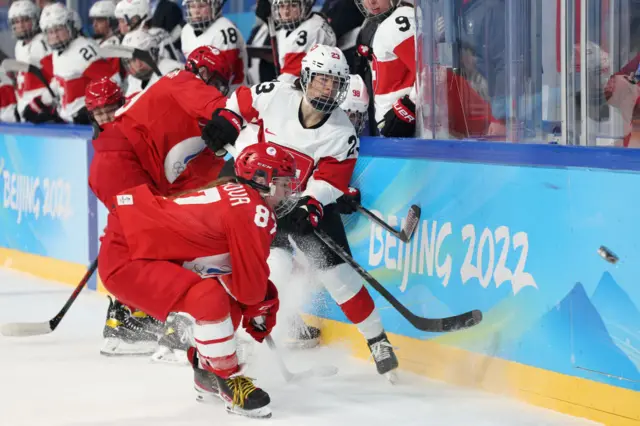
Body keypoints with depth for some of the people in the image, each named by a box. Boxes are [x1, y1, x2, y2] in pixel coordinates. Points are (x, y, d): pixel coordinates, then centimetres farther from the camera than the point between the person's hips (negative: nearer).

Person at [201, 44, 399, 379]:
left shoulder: (342, 133, -15)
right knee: (277, 267, -20)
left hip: (309, 201, 1)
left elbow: (329, 182, -17)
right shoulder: (274, 96, -17)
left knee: (336, 268, -6)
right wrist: (225, 122, -13)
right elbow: (240, 100, 4)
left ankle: (377, 339, 6)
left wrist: (309, 208, -34)